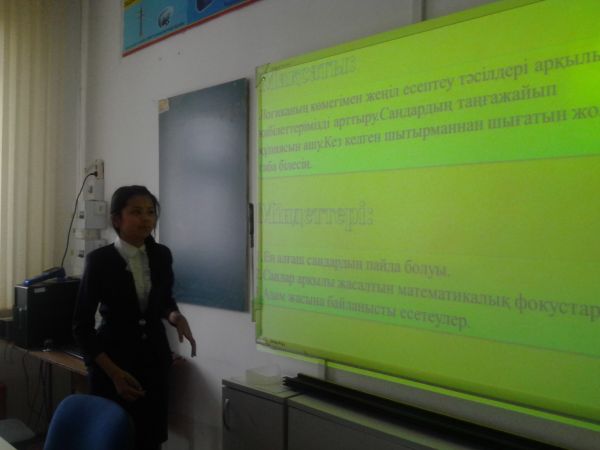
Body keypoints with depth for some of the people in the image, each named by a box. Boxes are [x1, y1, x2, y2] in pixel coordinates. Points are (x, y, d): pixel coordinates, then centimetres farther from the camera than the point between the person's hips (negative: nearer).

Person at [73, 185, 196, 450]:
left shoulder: (161, 255, -2)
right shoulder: (99, 260, -14)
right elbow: (82, 326, -11)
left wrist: (175, 317, -7)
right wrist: (114, 373, -18)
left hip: (154, 357, 4)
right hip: (112, 360, -3)